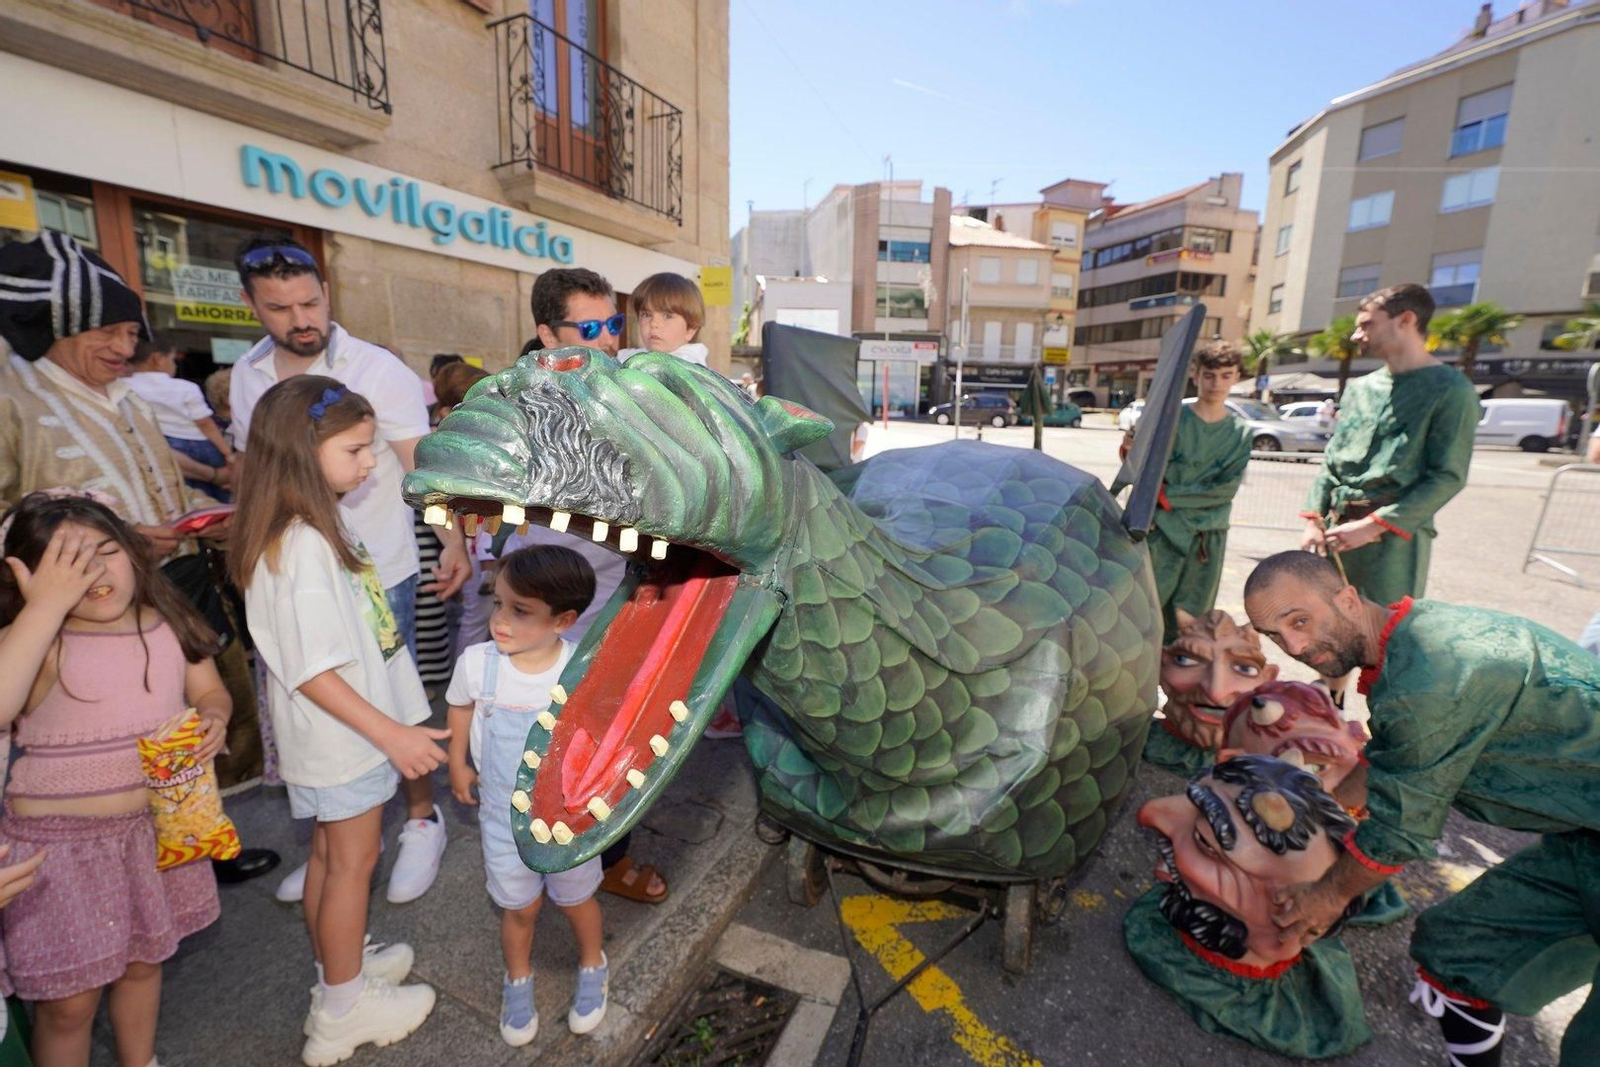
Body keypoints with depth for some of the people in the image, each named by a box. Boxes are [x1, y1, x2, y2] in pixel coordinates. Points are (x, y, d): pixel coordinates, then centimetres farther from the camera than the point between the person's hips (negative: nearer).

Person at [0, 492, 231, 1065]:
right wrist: (46, 605, -34)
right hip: (63, 842, -4)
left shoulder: (168, 622, -4)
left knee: (144, 962, 24)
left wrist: (214, 717, -15)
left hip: (157, 829, 5)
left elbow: (208, 689, 8)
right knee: (70, 1001, 8)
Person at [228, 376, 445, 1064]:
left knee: (330, 853, 22)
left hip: (334, 736, 9)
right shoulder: (304, 547, -27)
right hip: (343, 735, -9)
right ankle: (343, 1010, 29)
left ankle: (339, 969, 43)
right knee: (352, 860, 9)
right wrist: (390, 734, -24)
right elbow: (312, 672, -27)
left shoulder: (310, 529, 3)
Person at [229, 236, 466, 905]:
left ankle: (422, 819, 28)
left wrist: (452, 539, -32)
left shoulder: (378, 371, -11)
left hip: (376, 574, -5)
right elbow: (250, 465, 18)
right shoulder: (246, 375, 7)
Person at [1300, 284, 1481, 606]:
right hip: (1338, 530, 6)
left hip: (1396, 536, -5)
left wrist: (1373, 525, -17)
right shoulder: (1359, 388, 14)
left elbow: (1448, 477, -10)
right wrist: (1314, 520, 3)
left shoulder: (1449, 389, -3)